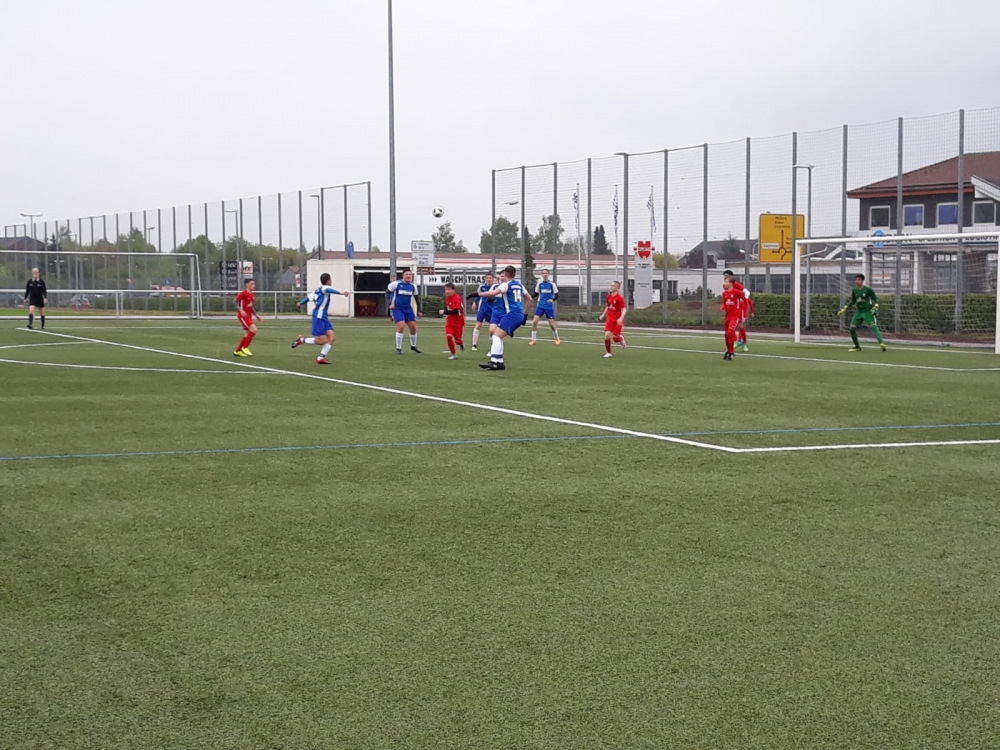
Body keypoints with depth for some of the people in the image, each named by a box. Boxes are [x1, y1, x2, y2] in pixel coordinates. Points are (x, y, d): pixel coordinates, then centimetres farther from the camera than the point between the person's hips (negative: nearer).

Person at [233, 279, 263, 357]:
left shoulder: (251, 294, 13)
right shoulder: (243, 293, -12)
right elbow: (235, 302, -15)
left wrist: (257, 315, 18)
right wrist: (241, 310, -28)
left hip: (249, 316, 9)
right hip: (243, 316, -9)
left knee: (247, 335, 9)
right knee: (254, 330, -21)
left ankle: (237, 351, 21)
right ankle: (245, 348, -9)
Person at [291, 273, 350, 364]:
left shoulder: (318, 289, 16)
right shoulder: (325, 288, -11)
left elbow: (309, 297, 29)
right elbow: (328, 290, -36)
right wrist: (341, 293, -51)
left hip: (324, 318, 9)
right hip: (319, 318, -9)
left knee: (332, 338, -2)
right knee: (322, 341, -8)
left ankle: (320, 358, -3)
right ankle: (301, 340, 8)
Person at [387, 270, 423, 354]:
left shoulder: (413, 286, 4)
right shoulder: (396, 284, -9)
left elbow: (417, 298, 15)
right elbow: (388, 293, 0)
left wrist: (419, 311, 12)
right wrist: (390, 304, -12)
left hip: (408, 309, 5)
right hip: (397, 308, -5)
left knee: (413, 327, 2)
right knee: (401, 327, -18)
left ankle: (413, 346, 25)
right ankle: (398, 348, -6)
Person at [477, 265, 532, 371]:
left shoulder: (506, 285, -5)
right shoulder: (518, 284, 18)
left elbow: (492, 293, -20)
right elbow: (529, 299, 22)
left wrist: (477, 294, -15)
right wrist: (525, 314, 29)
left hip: (512, 314, -8)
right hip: (520, 316, 8)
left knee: (496, 335, -14)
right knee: (498, 337, 13)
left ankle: (493, 362, -29)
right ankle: (499, 362, 8)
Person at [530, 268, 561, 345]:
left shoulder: (552, 284, -4)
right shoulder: (539, 284, 2)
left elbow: (557, 296, 0)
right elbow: (536, 293, 13)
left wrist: (552, 299, -22)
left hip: (549, 306, -2)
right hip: (540, 305, 2)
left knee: (551, 324, 1)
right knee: (534, 321, -15)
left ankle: (556, 338, 28)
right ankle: (534, 339, -5)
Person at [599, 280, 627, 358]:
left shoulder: (620, 298, -15)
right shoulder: (609, 296, 4)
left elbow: (623, 309, -16)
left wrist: (621, 318, -31)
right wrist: (603, 315, 17)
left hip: (618, 320, -4)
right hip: (610, 319, 4)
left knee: (615, 338, -6)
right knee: (607, 334, -13)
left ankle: (621, 339, 34)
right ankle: (608, 353, 2)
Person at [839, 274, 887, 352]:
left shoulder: (868, 290, -10)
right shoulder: (854, 290, 4)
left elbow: (875, 299, -2)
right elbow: (853, 301, 18)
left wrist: (875, 306, -19)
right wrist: (845, 309, 13)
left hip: (868, 311, -5)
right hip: (858, 312, 5)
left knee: (873, 326, -22)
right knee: (852, 328, -1)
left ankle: (881, 343, -34)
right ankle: (857, 346, 13)